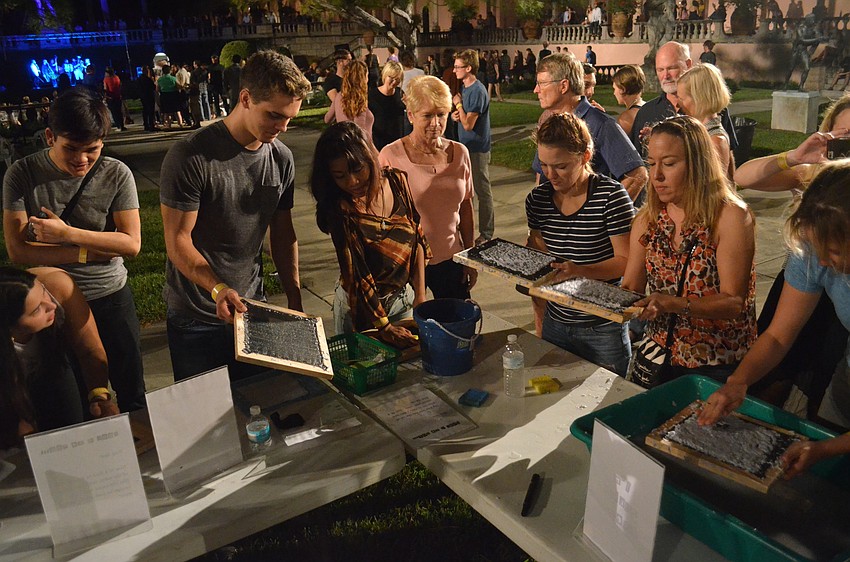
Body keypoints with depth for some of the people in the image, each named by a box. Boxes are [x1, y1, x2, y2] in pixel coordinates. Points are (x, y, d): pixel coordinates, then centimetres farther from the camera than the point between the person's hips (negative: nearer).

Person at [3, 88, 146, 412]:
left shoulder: (116, 174, -10)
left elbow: (132, 243, -13)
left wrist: (66, 233, -21)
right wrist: (94, 251, -17)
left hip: (111, 297, 0)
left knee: (132, 394, 13)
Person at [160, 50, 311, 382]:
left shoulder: (281, 159, 0)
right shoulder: (191, 156, -17)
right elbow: (178, 241, -17)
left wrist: (295, 300, 4)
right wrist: (218, 289, -32)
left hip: (252, 307, 5)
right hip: (195, 318, -4)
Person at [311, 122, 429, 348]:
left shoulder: (397, 181, -12)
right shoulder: (340, 210, -24)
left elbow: (417, 238, -4)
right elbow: (356, 275, -23)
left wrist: (420, 296, -6)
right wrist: (384, 327, -20)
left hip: (403, 297, 4)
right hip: (361, 306, -4)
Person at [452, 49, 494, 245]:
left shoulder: (478, 91, -20)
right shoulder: (465, 88, 10)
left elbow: (468, 124, -24)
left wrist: (458, 104, -11)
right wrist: (455, 115, -2)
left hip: (477, 149, -10)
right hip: (466, 146, 10)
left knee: (482, 192, -1)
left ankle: (486, 234, 7)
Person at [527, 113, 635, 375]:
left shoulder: (611, 196, -14)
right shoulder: (538, 199, 1)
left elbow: (627, 260, -14)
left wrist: (579, 270, -29)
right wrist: (539, 314, 3)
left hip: (604, 329, -4)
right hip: (555, 324, 4)